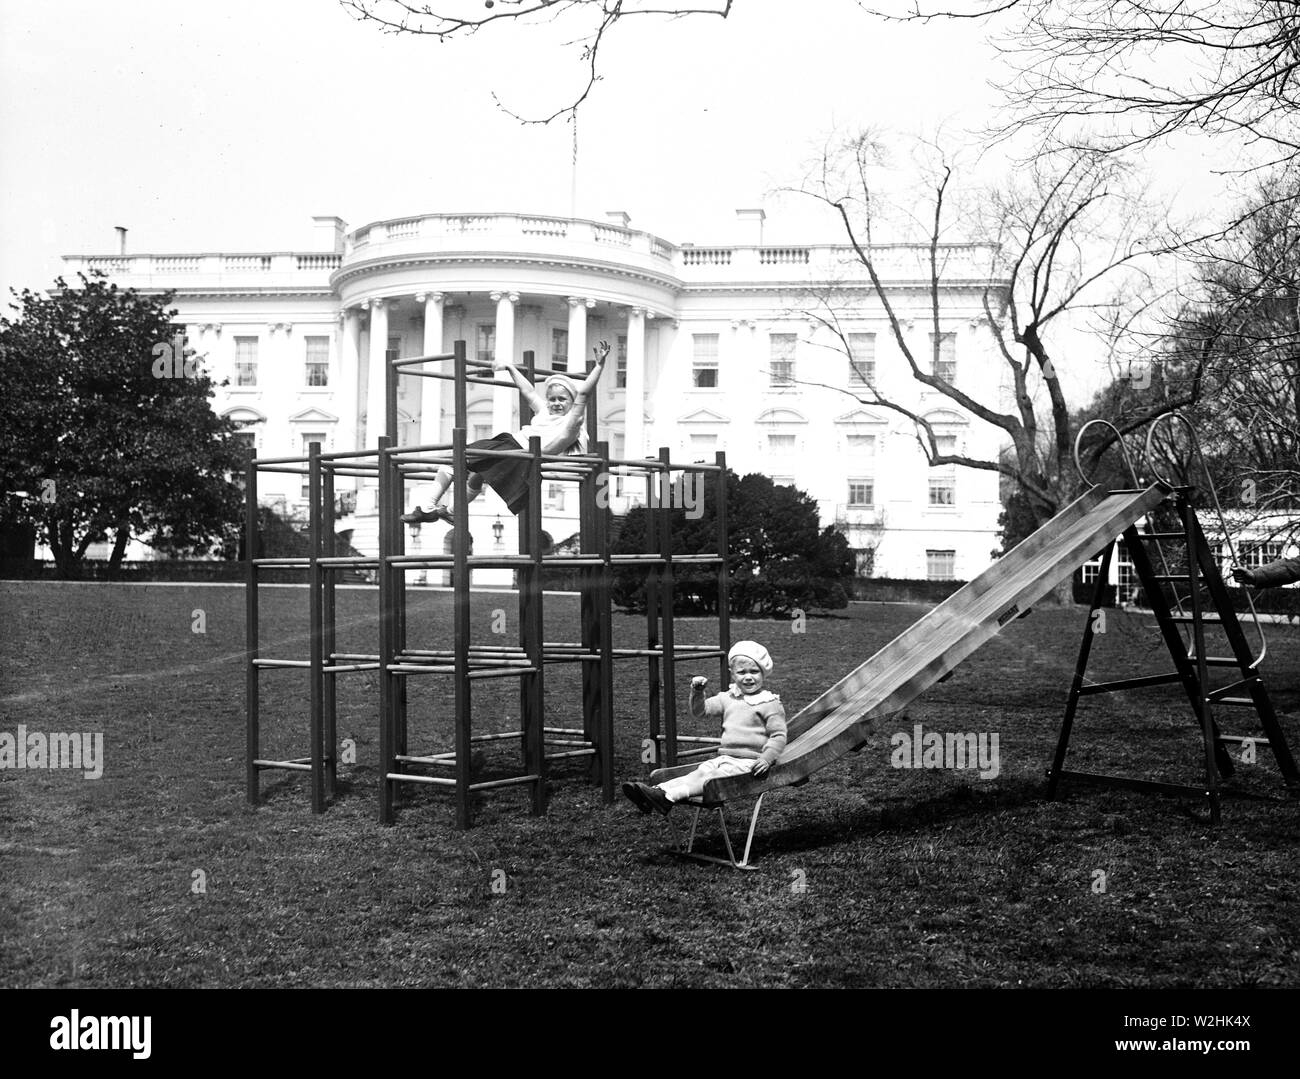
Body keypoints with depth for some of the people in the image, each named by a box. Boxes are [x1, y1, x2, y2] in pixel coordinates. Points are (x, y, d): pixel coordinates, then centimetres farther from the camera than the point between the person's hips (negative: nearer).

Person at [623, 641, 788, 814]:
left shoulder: (771, 704, -3)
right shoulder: (729, 698, 15)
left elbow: (779, 736, -6)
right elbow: (699, 711, 13)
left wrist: (767, 758, -21)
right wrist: (697, 692, -6)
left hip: (749, 762, -6)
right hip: (724, 757, 6)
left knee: (709, 778, -25)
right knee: (700, 771, -19)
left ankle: (668, 797, -42)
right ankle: (658, 790, -36)